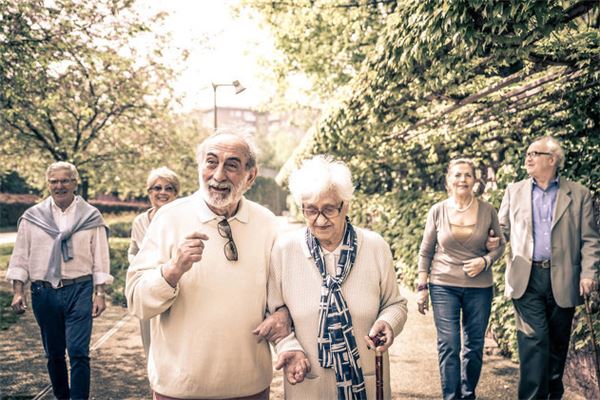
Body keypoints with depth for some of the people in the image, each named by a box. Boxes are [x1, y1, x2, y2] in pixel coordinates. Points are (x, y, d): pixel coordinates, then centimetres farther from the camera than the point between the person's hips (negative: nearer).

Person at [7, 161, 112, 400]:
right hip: (44, 292, 2)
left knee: (78, 352, -9)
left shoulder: (91, 217, 2)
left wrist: (100, 294, -2)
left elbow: (100, 259, 2)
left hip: (79, 291, -2)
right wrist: (18, 292, 0)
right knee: (54, 353, 12)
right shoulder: (32, 217, 5)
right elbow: (20, 257, 8)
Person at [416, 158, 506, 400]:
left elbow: (499, 245, 9)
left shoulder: (488, 211, -1)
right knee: (448, 345, -4)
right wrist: (422, 287, 1)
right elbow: (426, 252, 3)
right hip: (444, 286, -1)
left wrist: (485, 261, -12)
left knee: (474, 346, 9)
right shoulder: (437, 211, -2)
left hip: (479, 287, 1)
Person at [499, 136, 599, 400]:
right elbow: (502, 229, 13)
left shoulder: (578, 194, 4)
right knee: (534, 341, -7)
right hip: (526, 278, 0)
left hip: (563, 279, 0)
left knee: (558, 342, 12)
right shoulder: (514, 191, 9)